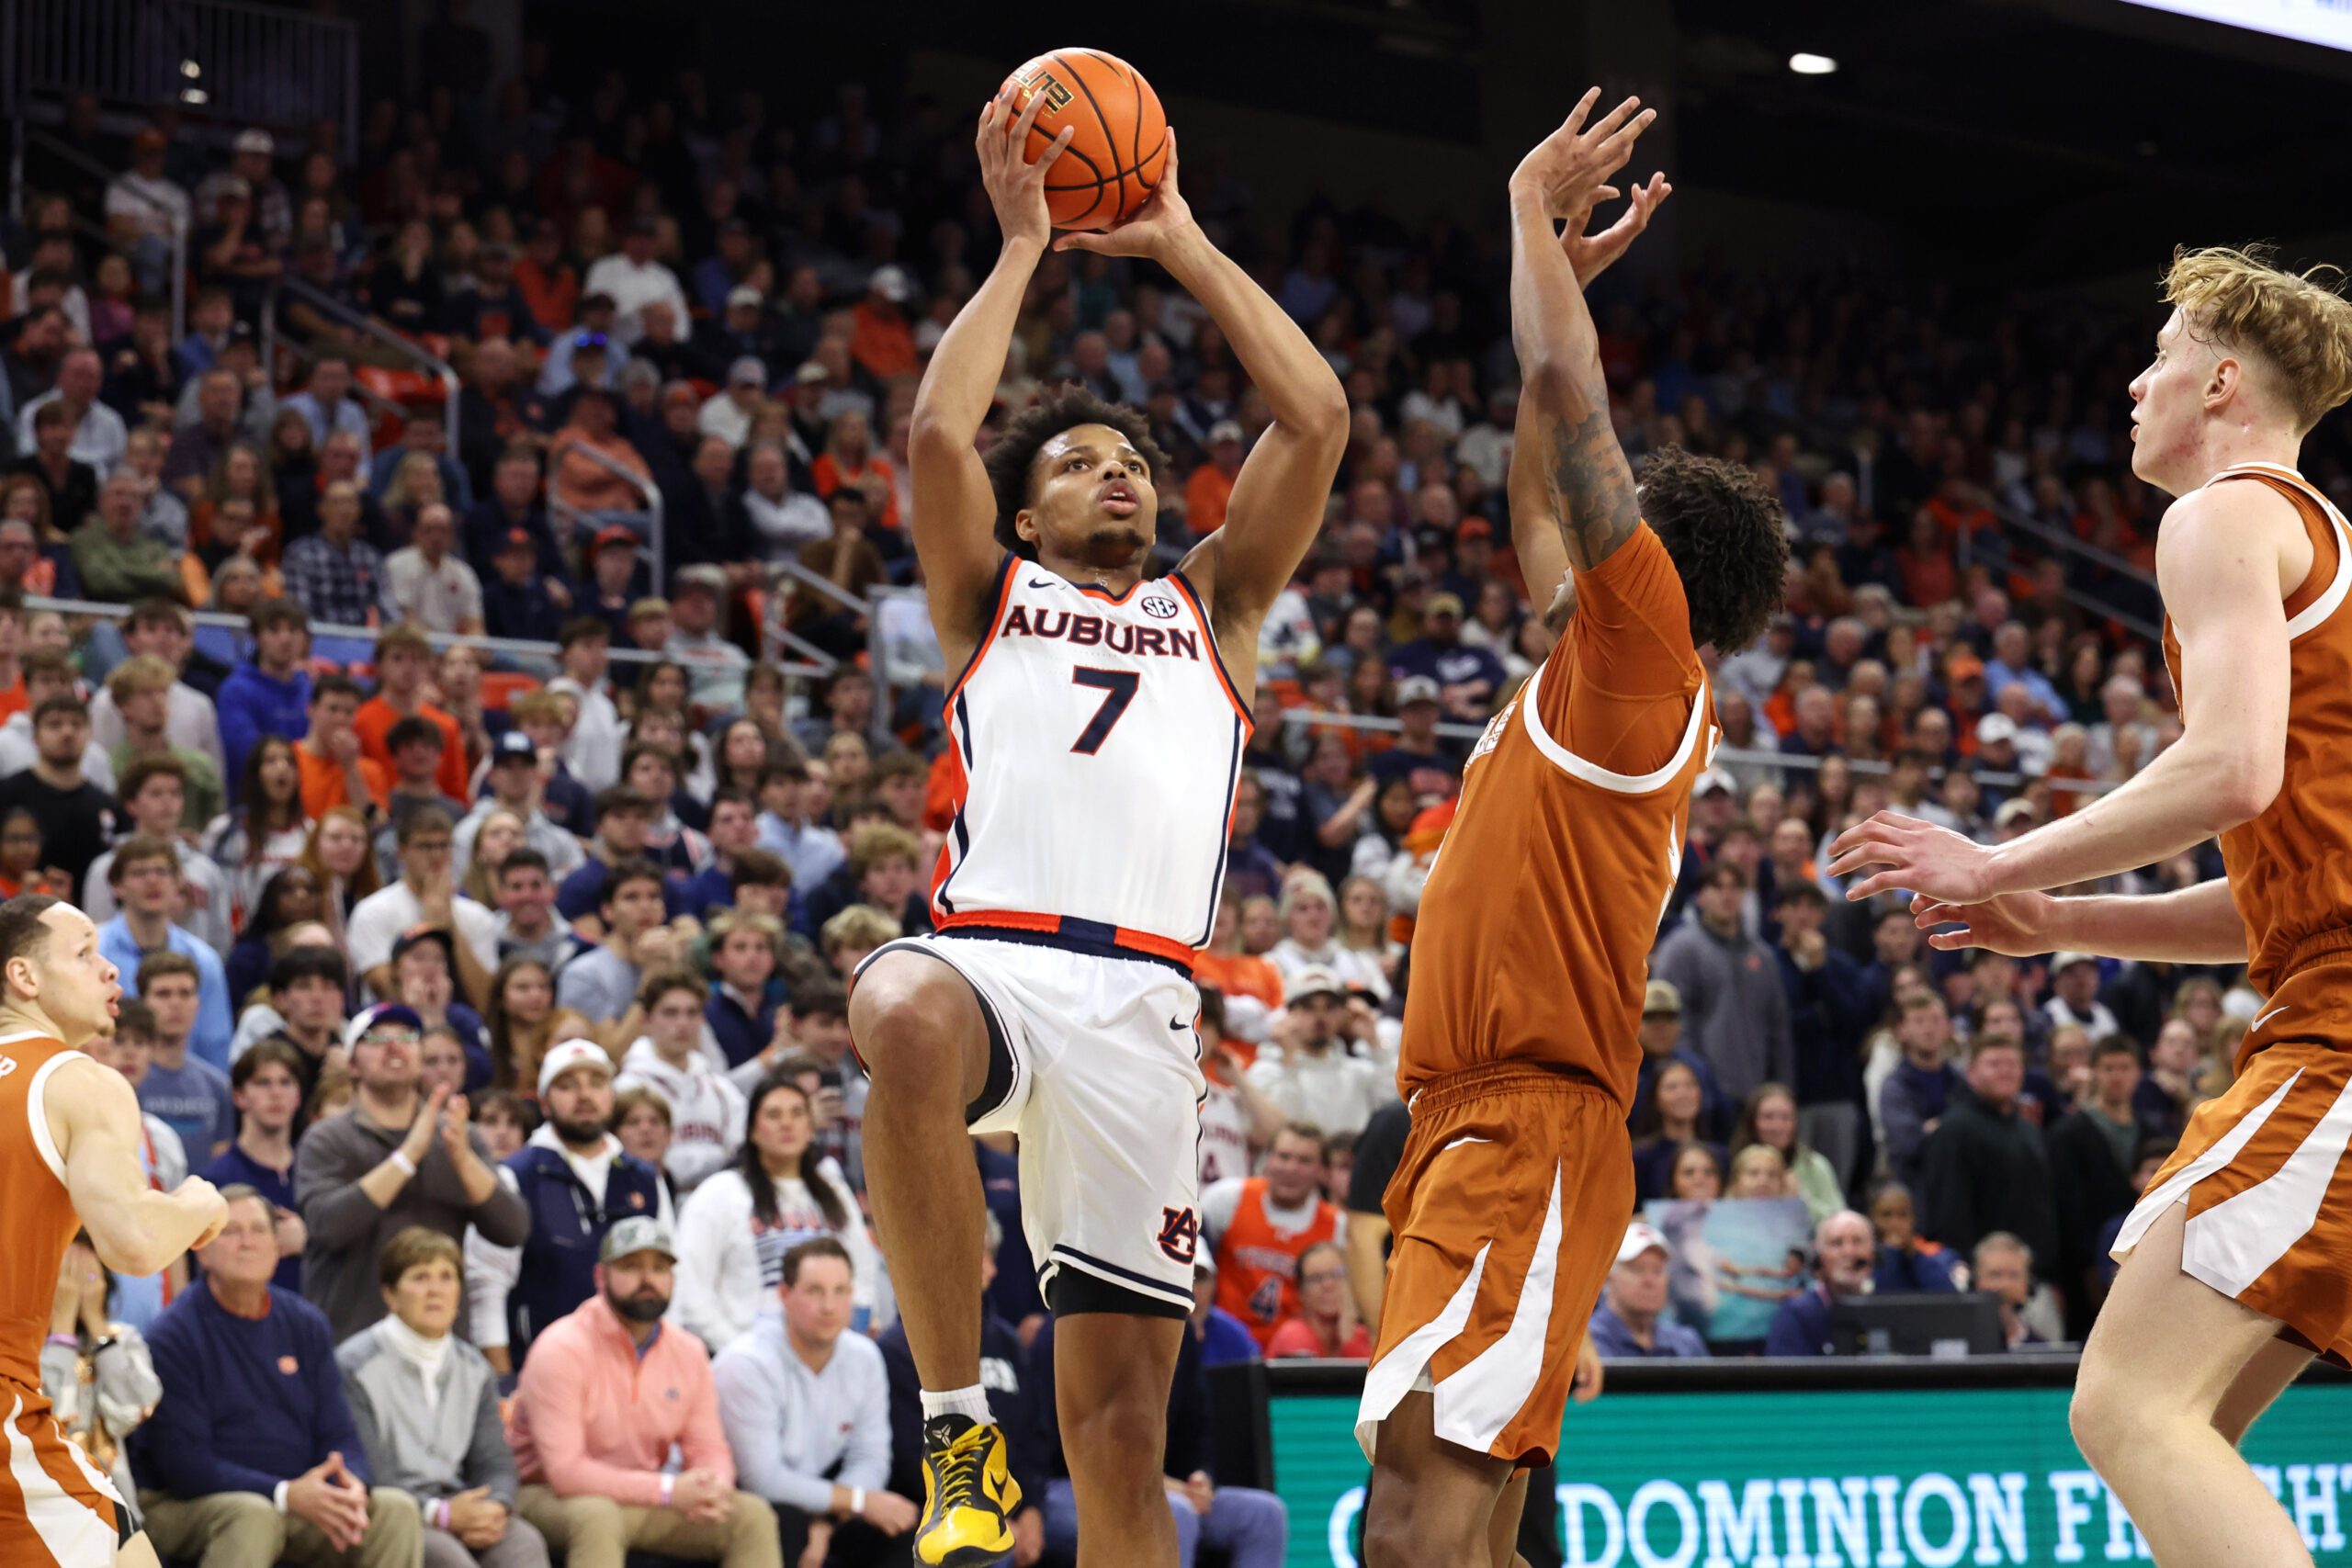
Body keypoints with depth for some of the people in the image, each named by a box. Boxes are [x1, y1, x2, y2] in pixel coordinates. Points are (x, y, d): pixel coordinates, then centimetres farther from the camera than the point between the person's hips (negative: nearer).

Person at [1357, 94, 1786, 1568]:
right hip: (1479, 1122, 10)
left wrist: (1535, 206, 2)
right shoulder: (1600, 674, 19)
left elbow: (1570, 395, -10)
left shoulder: (1647, 650, -5)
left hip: (1530, 1127, -10)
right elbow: (1539, 492, 35)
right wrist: (1564, 273, 37)